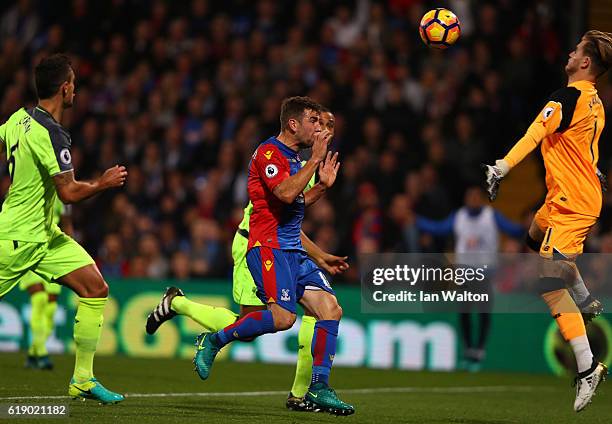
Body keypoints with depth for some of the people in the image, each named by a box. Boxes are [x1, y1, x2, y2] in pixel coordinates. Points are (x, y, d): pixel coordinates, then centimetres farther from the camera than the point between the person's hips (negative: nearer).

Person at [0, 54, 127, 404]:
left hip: (44, 233, 9)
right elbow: (69, 192, -22)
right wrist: (104, 183, -8)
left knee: (96, 289, 1)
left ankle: (83, 379, 4)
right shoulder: (51, 133, -23)